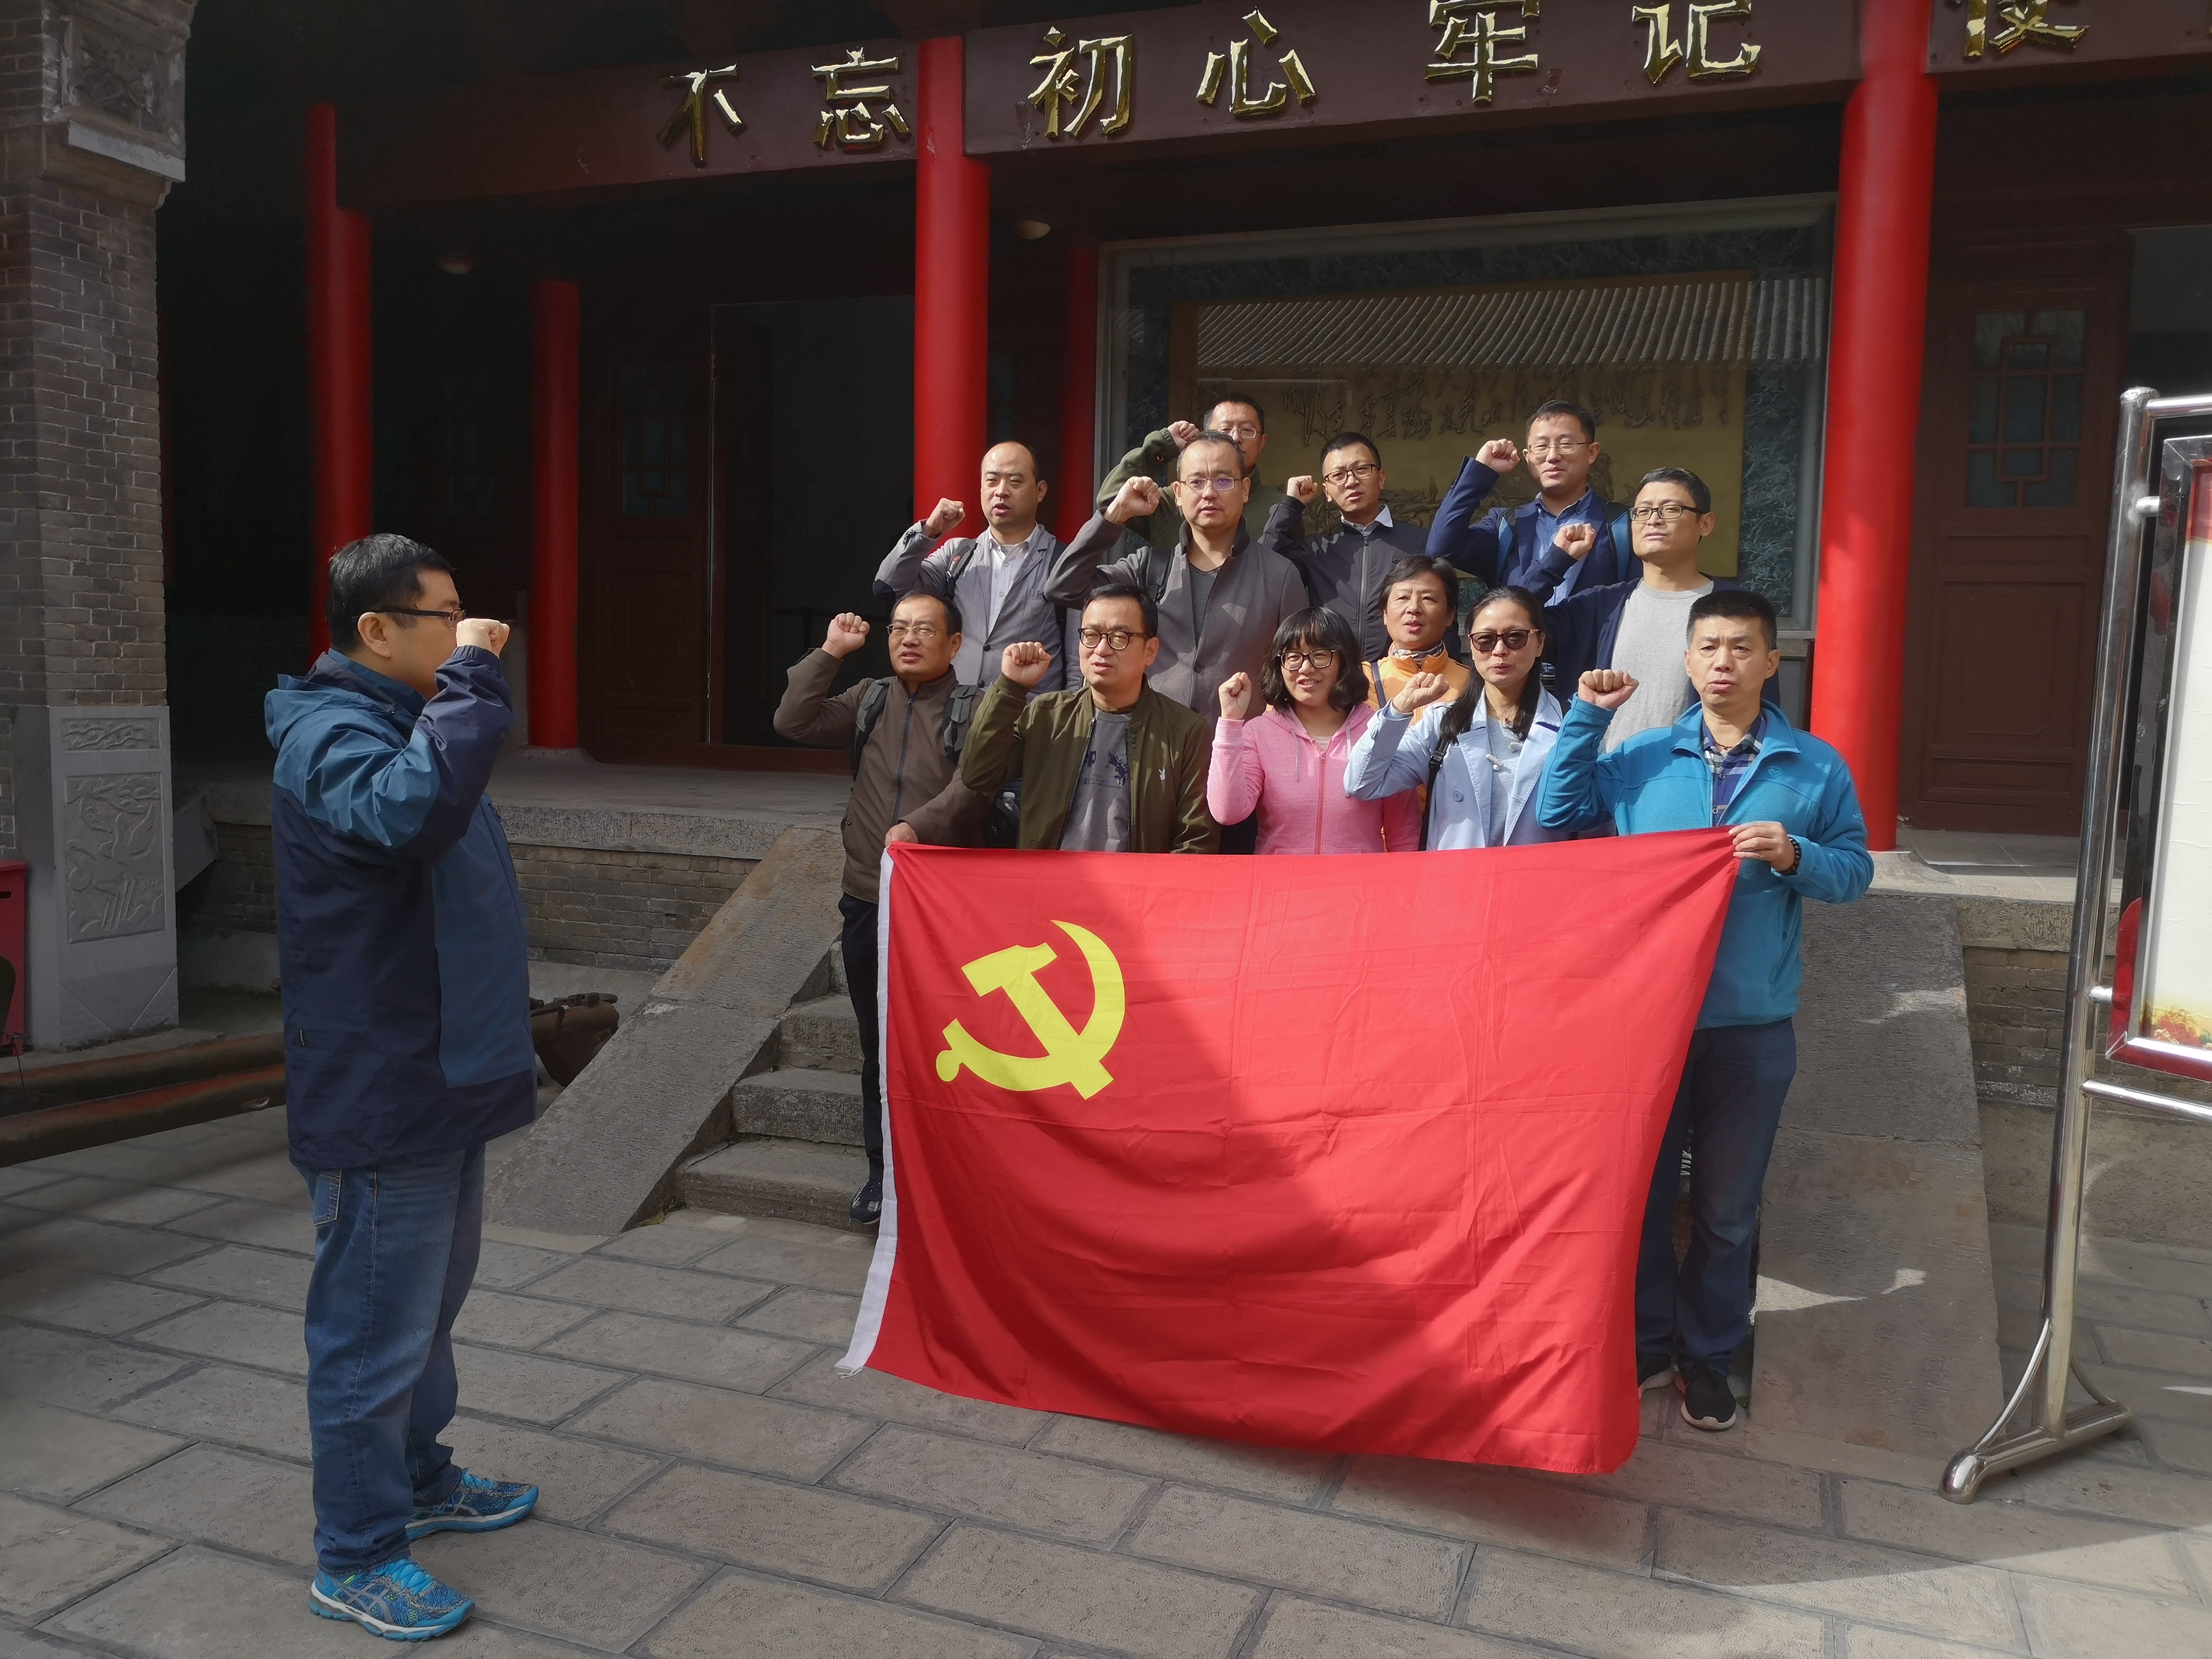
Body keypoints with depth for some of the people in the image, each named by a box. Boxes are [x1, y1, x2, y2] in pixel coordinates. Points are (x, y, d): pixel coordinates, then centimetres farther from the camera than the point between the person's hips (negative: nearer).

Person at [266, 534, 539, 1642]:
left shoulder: (395, 722, 15)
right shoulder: (331, 735, -19)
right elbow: (413, 809, -41)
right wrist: (471, 677, -32)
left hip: (439, 1081, 10)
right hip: (379, 1097, -10)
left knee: (429, 1303, 22)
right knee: (376, 1326, 2)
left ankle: (418, 1480, 39)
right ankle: (355, 1557, 16)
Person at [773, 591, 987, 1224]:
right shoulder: (868, 701, 12)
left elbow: (972, 787, -19)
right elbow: (793, 721, 1)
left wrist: (918, 826, -34)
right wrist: (830, 652, 0)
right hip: (868, 902, 5)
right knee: (878, 1045, 12)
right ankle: (884, 1169, 24)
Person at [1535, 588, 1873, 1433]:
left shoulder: (1817, 768, 0)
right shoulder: (1642, 757, 2)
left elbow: (1855, 871, 2)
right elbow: (1558, 816, 3)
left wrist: (1796, 857, -19)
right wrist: (1587, 718, -3)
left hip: (1753, 1025, -1)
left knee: (1727, 1206, 12)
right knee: (1641, 1189, 13)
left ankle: (1708, 1353, 30)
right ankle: (1648, 1341, 31)